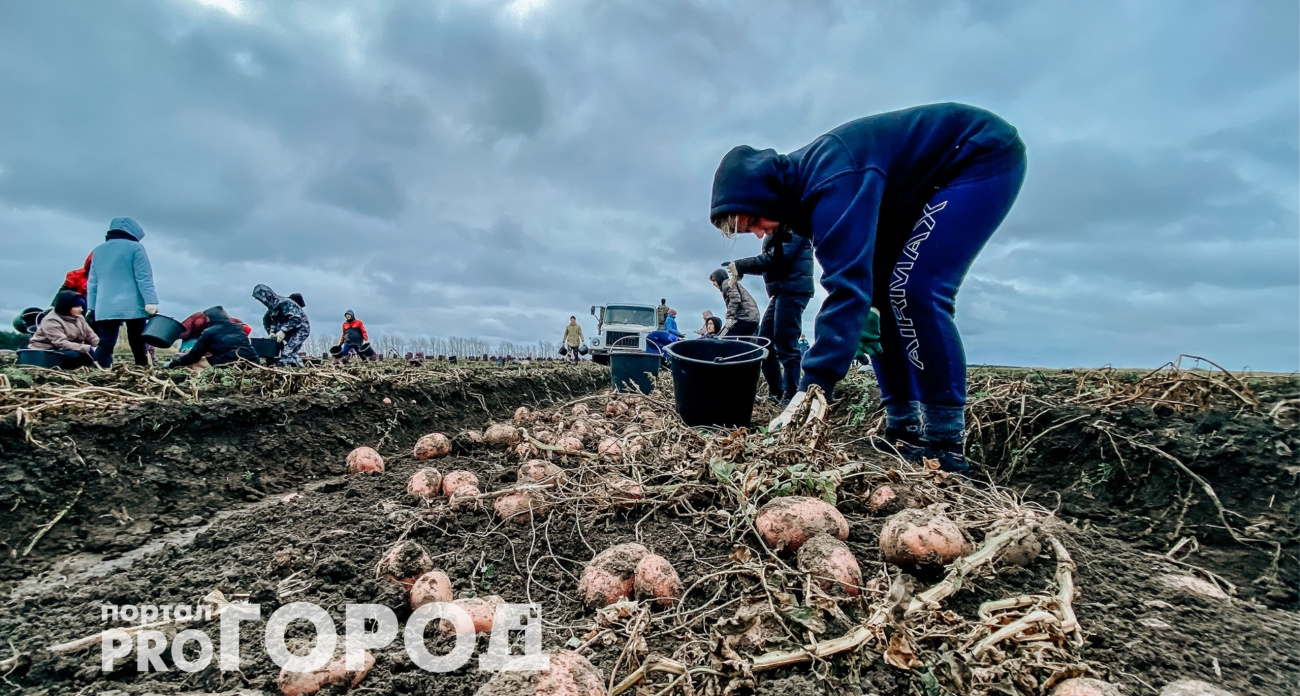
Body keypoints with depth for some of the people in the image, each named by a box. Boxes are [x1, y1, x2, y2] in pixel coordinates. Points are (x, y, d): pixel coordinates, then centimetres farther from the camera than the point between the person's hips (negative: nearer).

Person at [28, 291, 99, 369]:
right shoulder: (51, 321, -17)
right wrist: (87, 348, -40)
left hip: (71, 349, 7)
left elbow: (91, 336, 4)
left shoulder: (79, 317, 7)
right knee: (74, 355, -37)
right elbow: (61, 343, -29)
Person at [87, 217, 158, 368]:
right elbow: (144, 277, -9)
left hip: (105, 308, 4)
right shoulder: (135, 247, 0)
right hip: (132, 306, -4)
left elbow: (92, 282, 19)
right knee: (137, 344, 2)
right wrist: (151, 301, -14)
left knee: (105, 344, 0)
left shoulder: (97, 251, 18)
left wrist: (92, 307, 22)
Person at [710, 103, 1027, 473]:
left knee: (914, 290, -24)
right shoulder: (802, 183, -3)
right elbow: (851, 276, 1)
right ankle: (904, 430, 6)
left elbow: (847, 286, -42)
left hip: (987, 155, -9)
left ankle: (947, 446, -15)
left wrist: (810, 389, -45)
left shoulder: (831, 180, -33)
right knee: (876, 292, 1)